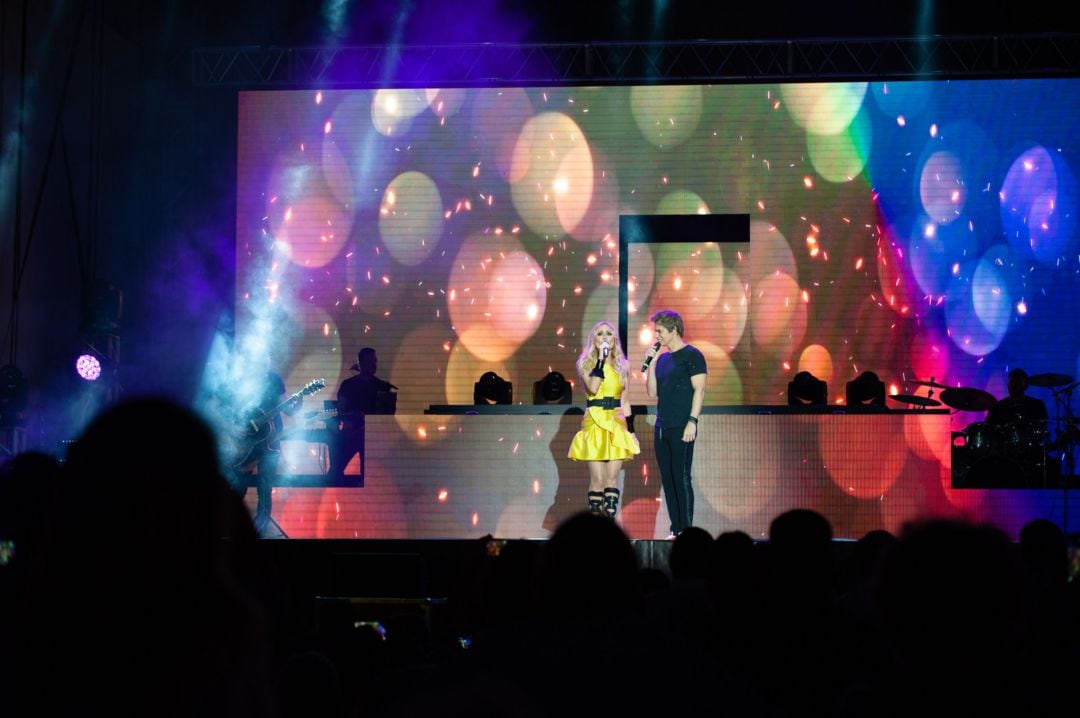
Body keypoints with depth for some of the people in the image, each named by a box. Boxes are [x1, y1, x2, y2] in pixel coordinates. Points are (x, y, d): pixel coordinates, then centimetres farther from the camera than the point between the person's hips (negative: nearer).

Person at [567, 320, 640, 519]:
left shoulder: (622, 365, 11)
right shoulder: (585, 363, 2)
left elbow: (625, 398, 15)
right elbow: (592, 388, -16)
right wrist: (601, 360, -14)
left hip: (617, 423, 3)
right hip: (595, 422, -3)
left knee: (612, 477, -2)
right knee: (598, 478, -7)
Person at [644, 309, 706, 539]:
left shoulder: (691, 355, -4)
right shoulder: (662, 358, 17)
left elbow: (699, 389, -10)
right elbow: (653, 393, 15)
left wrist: (692, 421, -17)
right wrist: (651, 363, 5)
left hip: (681, 429, -7)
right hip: (662, 427, 7)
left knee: (681, 478, -9)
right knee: (667, 479, 6)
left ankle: (686, 530, -6)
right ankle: (675, 529, 9)